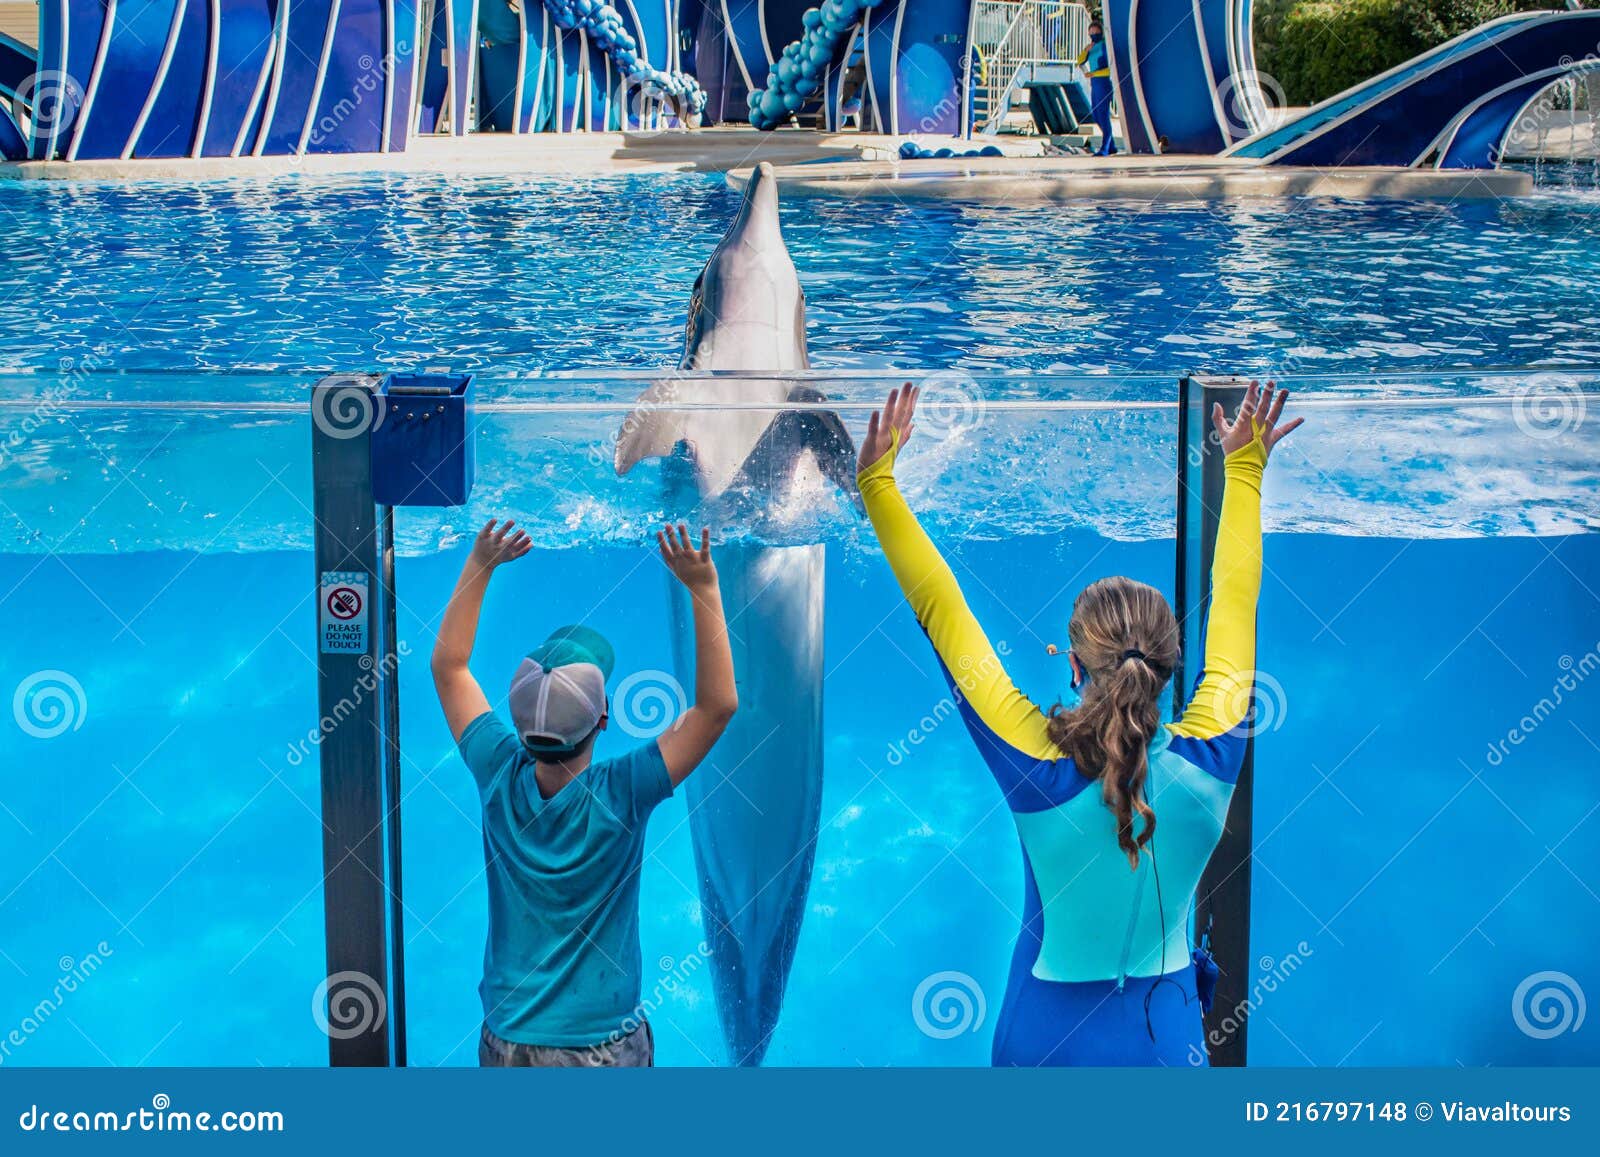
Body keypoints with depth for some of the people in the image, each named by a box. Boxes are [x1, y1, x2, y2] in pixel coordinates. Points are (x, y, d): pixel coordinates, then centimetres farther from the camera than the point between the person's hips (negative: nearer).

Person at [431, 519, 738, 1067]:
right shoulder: (618, 796, -22)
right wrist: (704, 588, -21)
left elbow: (448, 665, 2)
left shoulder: (500, 780, -12)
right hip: (601, 1045, -3)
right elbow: (719, 703, -20)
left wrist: (479, 565, 2)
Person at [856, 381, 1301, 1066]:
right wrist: (1245, 469, 9)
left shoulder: (1039, 773, -21)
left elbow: (941, 610, -16)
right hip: (1165, 1038, 1)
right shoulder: (1205, 769, -16)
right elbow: (1234, 607, -2)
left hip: (1045, 1039, -1)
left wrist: (877, 483, -9)